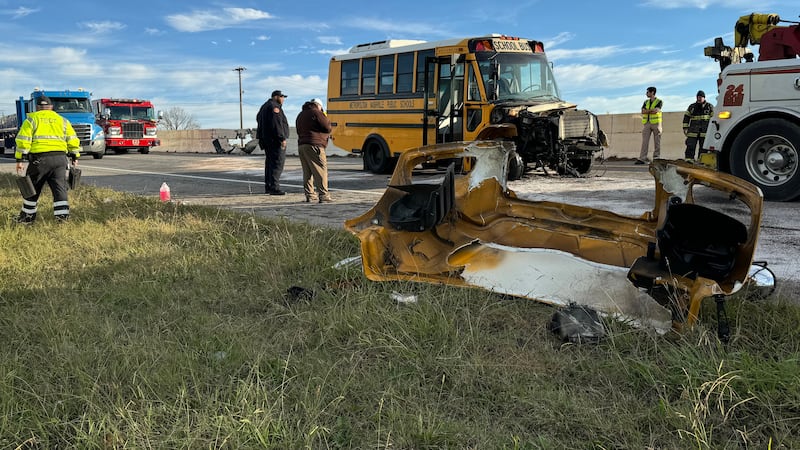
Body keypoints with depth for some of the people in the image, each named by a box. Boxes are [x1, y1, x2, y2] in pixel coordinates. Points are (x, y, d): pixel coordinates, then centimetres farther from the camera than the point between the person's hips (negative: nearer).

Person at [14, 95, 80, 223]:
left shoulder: (32, 119, 5)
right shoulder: (62, 120, 14)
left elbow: (23, 140, -3)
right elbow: (73, 140, 10)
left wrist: (19, 160, -2)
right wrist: (75, 157, 20)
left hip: (39, 159, -2)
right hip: (60, 159, 2)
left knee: (32, 189, 12)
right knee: (60, 189, 3)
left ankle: (27, 217, 22)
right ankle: (63, 217, -5)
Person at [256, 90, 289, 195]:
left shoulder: (265, 106, 21)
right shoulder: (274, 106, -13)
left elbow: (258, 118, 29)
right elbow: (277, 124, -22)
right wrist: (282, 138, -22)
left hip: (266, 139, 11)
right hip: (275, 140, -11)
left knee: (270, 162, 15)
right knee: (278, 163, -11)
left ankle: (268, 186, 20)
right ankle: (274, 187, -15)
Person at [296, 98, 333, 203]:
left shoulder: (300, 115, 21)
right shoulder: (316, 113, -4)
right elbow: (327, 127, -8)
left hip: (301, 145, 8)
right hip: (314, 145, -8)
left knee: (307, 172, 12)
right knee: (321, 171, -7)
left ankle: (310, 195, 11)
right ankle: (324, 196, -12)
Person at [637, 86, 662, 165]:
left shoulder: (659, 102, 1)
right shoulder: (646, 102, 15)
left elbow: (656, 111, -15)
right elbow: (643, 111, 0)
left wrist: (647, 111, -5)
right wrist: (652, 110, -9)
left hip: (656, 123, -3)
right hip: (646, 123, 4)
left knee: (657, 142, 0)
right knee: (644, 141, -5)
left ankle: (656, 158, 5)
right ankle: (642, 159, -10)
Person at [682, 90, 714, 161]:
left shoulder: (709, 106, 7)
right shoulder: (692, 107, 10)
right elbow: (686, 117, 11)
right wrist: (685, 128, 4)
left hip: (705, 132, 0)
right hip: (693, 131, 0)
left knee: (703, 148, 2)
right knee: (690, 147, -6)